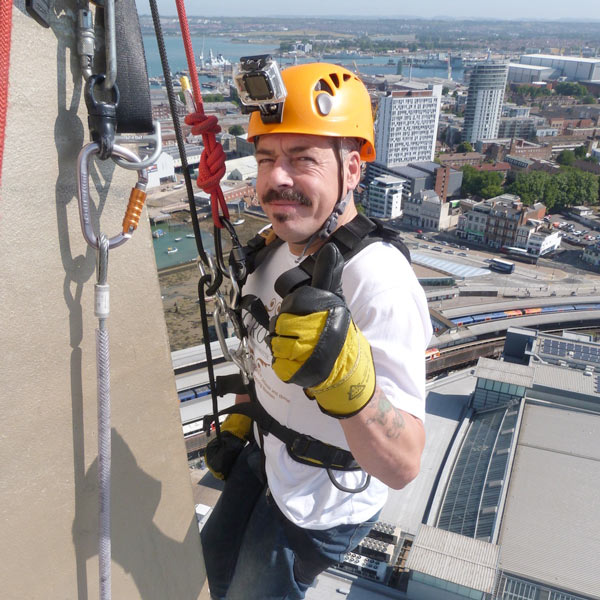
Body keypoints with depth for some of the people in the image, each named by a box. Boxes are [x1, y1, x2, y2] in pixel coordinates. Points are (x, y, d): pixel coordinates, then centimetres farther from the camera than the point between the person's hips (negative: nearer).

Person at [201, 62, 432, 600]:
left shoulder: (379, 279, -35)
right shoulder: (281, 244, -8)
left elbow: (403, 466, -38)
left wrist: (344, 373, -55)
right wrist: (238, 425, 17)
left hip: (321, 506, -7)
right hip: (268, 456, 8)